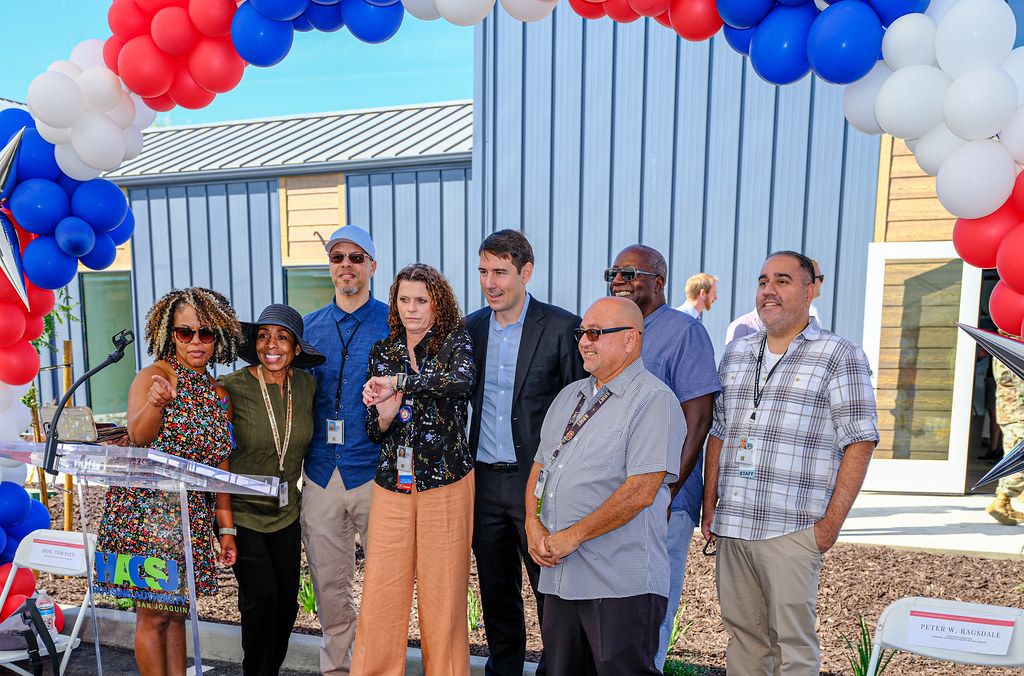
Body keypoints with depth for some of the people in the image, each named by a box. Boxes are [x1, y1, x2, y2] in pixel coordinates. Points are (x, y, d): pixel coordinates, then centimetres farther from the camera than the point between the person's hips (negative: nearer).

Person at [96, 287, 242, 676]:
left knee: (176, 612, 12)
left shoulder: (219, 395, 8)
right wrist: (155, 403, -42)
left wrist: (227, 529, 8)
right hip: (146, 509, -5)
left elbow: (220, 468, 10)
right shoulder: (155, 375, -7)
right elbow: (138, 436, -21)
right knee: (153, 615, 3)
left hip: (192, 519, 5)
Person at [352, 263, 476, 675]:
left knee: (442, 594, 5)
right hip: (392, 486, 3)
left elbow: (462, 380, -27)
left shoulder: (455, 343, -2)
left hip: (446, 484, -3)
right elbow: (373, 432, 12)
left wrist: (397, 382, -22)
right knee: (380, 594, 5)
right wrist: (385, 416, -11)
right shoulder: (382, 353, 10)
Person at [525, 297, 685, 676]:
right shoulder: (570, 395, 14)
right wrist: (533, 524, 0)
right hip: (558, 574, 7)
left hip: (621, 586, -7)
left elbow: (640, 491, -19)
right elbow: (539, 468, 17)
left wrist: (571, 537, -15)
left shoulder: (654, 400, -11)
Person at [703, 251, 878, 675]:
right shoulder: (736, 354, 14)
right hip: (731, 528, 5)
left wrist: (832, 522, -11)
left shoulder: (840, 357, -1)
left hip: (792, 531, -5)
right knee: (741, 633, 14)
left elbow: (860, 441, -5)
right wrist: (710, 509, 11)